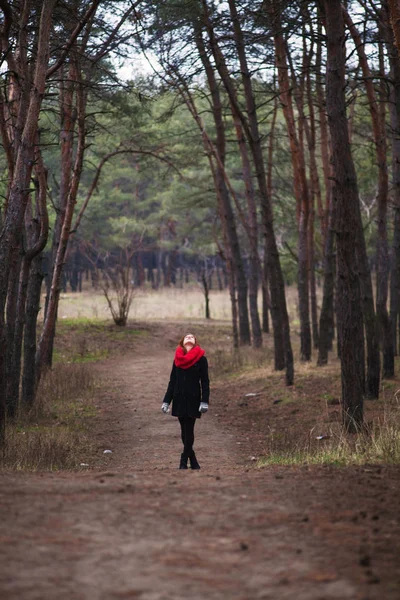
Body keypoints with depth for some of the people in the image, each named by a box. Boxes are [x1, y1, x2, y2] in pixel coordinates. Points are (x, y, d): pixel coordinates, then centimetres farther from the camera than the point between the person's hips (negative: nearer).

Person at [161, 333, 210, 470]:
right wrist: (166, 401, 6)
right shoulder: (177, 359, 10)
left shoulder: (201, 359, 0)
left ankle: (184, 461, -3)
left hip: (193, 399, -3)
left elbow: (205, 382, -4)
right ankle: (192, 460, 11)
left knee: (188, 430, -7)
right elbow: (172, 382, 12)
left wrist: (204, 401, -14)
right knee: (185, 430, 4)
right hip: (179, 399, 4)